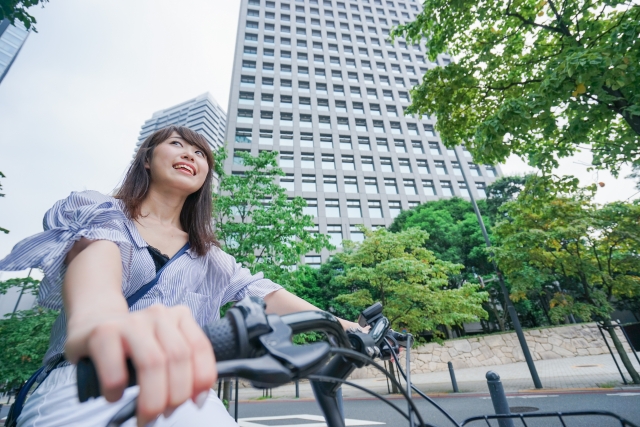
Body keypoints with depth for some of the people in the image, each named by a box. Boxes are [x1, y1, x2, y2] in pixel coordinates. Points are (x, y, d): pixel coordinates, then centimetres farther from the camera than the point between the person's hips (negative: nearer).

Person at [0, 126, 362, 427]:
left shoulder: (207, 255, 17)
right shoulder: (98, 211, 7)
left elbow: (260, 291, 6)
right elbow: (94, 247, -16)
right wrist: (96, 316, -40)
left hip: (178, 391, 4)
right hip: (84, 382, -3)